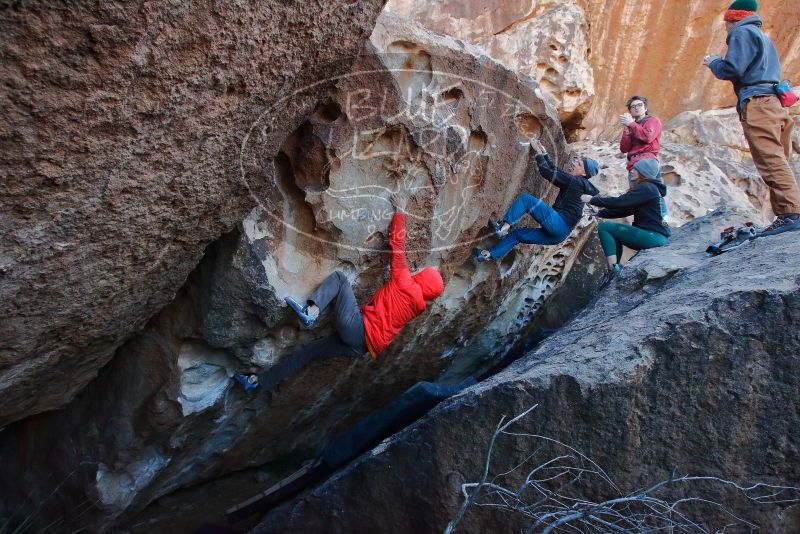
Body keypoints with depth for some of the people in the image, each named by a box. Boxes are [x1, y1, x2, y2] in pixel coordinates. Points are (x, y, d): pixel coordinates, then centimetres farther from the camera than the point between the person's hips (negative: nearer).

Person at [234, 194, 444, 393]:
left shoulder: (404, 283, -5)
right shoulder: (420, 306, 13)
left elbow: (397, 243, -4)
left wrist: (400, 211, 5)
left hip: (357, 328, -8)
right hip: (361, 346, 8)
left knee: (340, 277, 0)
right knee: (306, 351, 15)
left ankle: (311, 312, -20)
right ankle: (259, 381, 21)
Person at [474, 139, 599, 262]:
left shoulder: (575, 181, -6)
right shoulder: (577, 183, 20)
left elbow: (548, 172, -9)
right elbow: (554, 171, 25)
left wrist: (538, 151, 0)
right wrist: (544, 153, 24)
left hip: (557, 223, -10)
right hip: (559, 234, 10)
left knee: (525, 198, -10)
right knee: (518, 234, 12)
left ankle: (503, 228, -16)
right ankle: (490, 255, 10)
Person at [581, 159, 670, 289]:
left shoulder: (646, 188, -12)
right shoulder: (648, 187, 20)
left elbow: (620, 202, -19)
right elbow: (624, 209, 17)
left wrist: (593, 200, -11)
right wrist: (599, 213, 9)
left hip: (653, 237, -10)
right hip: (654, 237, 10)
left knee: (604, 227, -11)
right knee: (614, 234, 25)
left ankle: (613, 269, -20)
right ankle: (618, 267, 14)